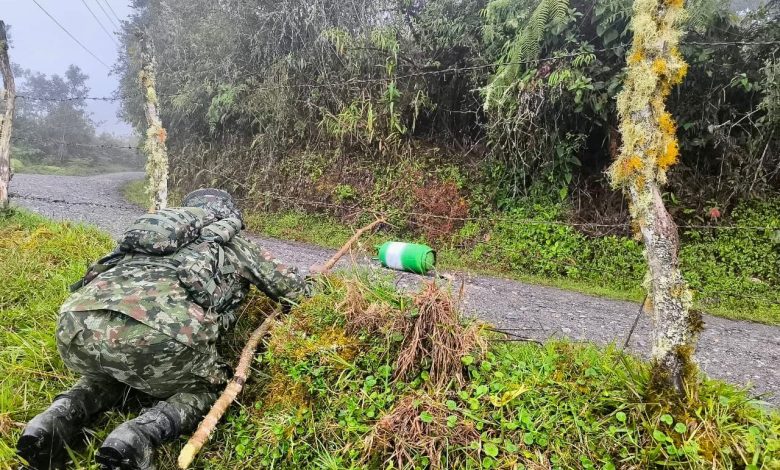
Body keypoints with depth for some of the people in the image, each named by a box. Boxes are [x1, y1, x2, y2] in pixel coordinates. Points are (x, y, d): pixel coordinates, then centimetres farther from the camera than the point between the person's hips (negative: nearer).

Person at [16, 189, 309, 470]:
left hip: (76, 324, 6)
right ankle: (135, 439, -4)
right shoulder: (236, 244, 28)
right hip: (155, 334, -6)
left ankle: (57, 421, 10)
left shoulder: (161, 231, 39)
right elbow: (297, 290, 35)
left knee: (109, 372, 38)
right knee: (207, 388, 23)